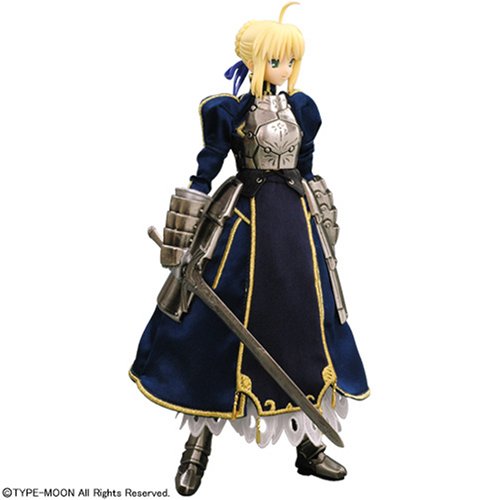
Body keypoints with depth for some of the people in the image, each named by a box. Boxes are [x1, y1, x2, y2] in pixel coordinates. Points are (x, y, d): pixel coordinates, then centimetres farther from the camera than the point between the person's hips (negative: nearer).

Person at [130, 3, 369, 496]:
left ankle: (308, 443, 23)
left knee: (303, 325, 8)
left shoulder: (301, 107, 8)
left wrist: (319, 224, 17)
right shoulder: (231, 111, -6)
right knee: (223, 323, -1)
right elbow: (204, 173, -6)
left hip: (296, 222, 5)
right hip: (244, 220, -5)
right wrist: (187, 240, -9)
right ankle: (199, 444, 16)